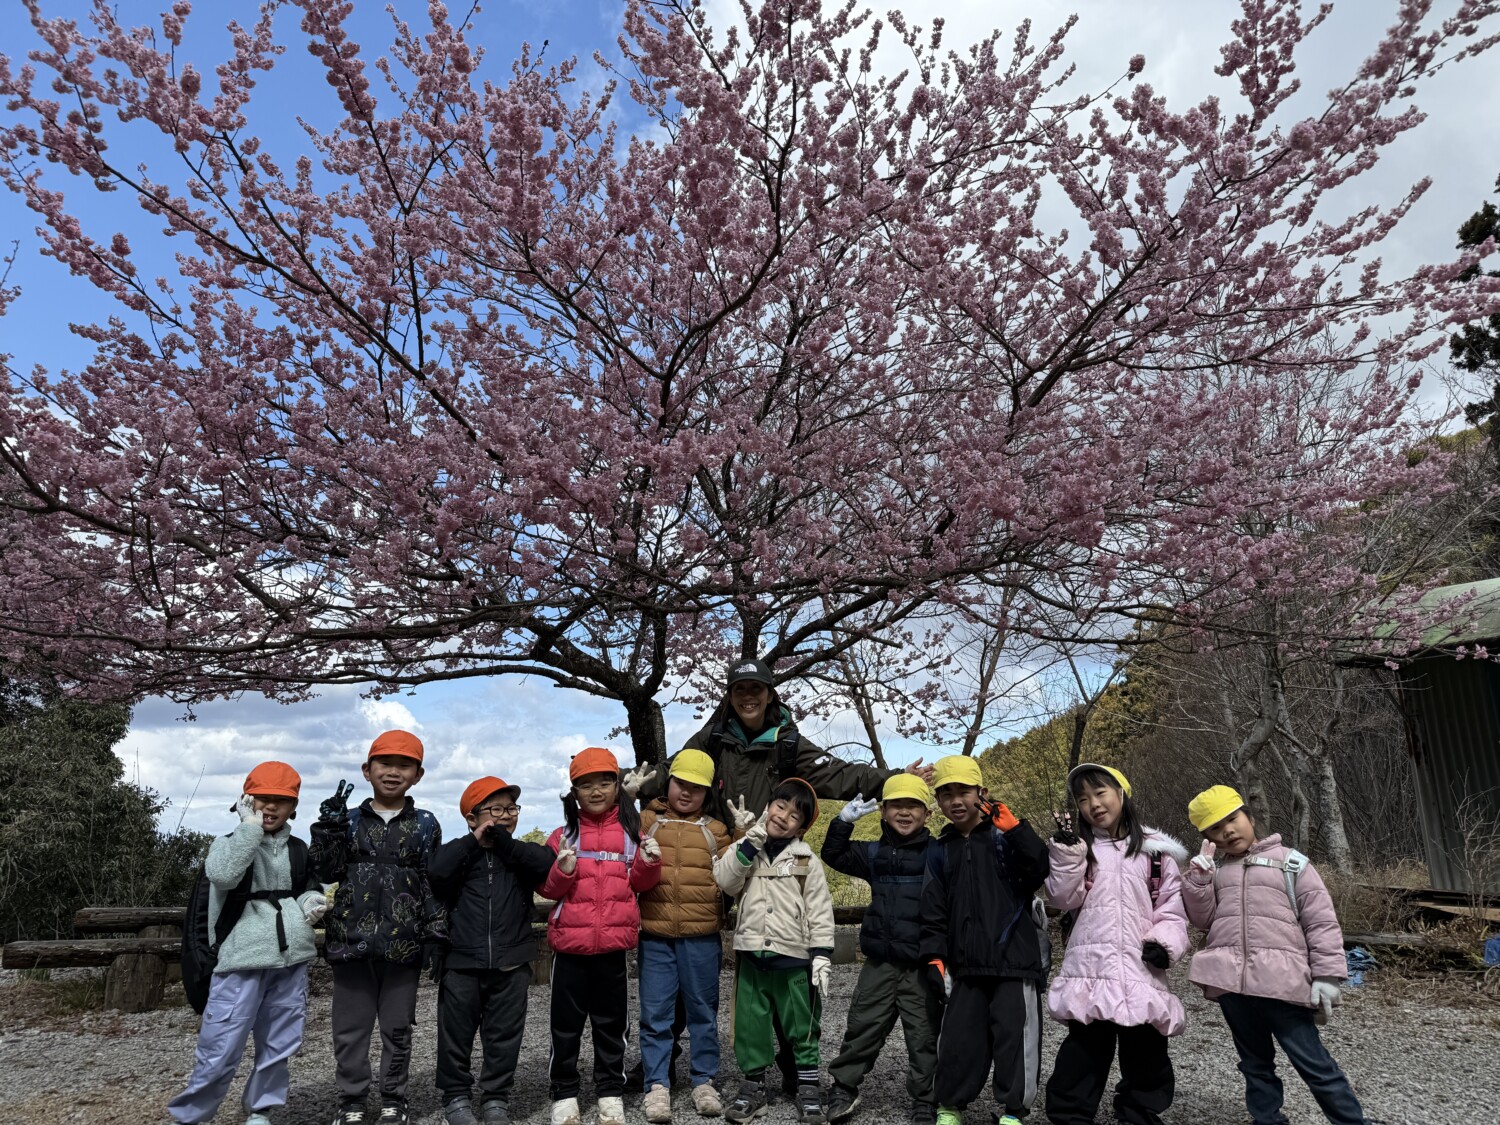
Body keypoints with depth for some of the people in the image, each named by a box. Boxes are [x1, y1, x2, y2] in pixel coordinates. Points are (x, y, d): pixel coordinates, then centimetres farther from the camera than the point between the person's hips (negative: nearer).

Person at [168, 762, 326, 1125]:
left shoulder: (298, 850, 11)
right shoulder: (229, 843, -2)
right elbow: (223, 874, -24)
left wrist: (312, 902, 1)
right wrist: (250, 826, -19)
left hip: (291, 961, 4)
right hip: (243, 961, -4)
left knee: (278, 1045, 11)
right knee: (220, 1050, -4)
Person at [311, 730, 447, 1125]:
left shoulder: (425, 825, 4)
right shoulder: (349, 820, 6)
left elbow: (433, 884, 5)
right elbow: (326, 873, -1)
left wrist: (436, 928, -4)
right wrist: (328, 828, -12)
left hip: (402, 942, -1)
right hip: (352, 938, 1)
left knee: (397, 1028, 9)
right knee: (350, 1027, 9)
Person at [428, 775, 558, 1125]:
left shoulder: (521, 854, 6)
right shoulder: (459, 853, 2)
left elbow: (547, 862, -16)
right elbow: (435, 871, -19)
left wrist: (505, 842, -11)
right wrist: (473, 840, -13)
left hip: (511, 964, 1)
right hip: (462, 962, -1)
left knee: (504, 1036, 9)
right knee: (456, 1036, 9)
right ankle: (456, 1096, 26)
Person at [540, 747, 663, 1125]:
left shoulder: (630, 830, 3)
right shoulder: (563, 834, 0)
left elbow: (639, 882, 8)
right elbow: (547, 888, 0)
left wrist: (650, 862, -11)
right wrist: (563, 869, -19)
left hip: (613, 943, 1)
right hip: (570, 942, -1)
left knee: (611, 1022, 12)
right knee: (566, 1023, 9)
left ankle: (611, 1094, 25)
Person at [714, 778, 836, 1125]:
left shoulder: (806, 861, -1)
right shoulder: (747, 851, 6)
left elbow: (820, 911, -3)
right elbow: (725, 881, -11)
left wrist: (822, 955, -10)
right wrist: (752, 840, -16)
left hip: (793, 958, -2)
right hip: (751, 956, 2)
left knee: (801, 1027, 9)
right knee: (750, 1026, 9)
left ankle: (809, 1090, 22)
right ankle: (753, 1086, 25)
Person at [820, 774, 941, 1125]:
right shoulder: (874, 853, 8)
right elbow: (834, 856, 14)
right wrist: (844, 822, 2)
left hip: (922, 965, -3)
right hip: (881, 962, 4)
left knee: (923, 1035, 7)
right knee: (862, 1027, 11)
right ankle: (843, 1087, 26)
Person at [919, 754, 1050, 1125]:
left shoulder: (1005, 837, 1)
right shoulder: (940, 853, 11)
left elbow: (1042, 870, -16)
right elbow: (933, 913, 11)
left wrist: (1014, 829, -23)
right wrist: (934, 958, 2)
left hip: (1014, 958, -3)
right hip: (966, 965, 3)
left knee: (1013, 1034, -1)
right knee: (959, 1037, 7)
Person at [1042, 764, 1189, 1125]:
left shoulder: (1155, 850, 7)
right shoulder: (1080, 847, 11)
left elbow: (1173, 907, 7)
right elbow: (1064, 898, 0)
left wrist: (1165, 943, -9)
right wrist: (1066, 851, -9)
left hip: (1141, 972, 0)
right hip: (1089, 972, 0)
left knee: (1145, 1058, 10)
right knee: (1082, 1055, 2)